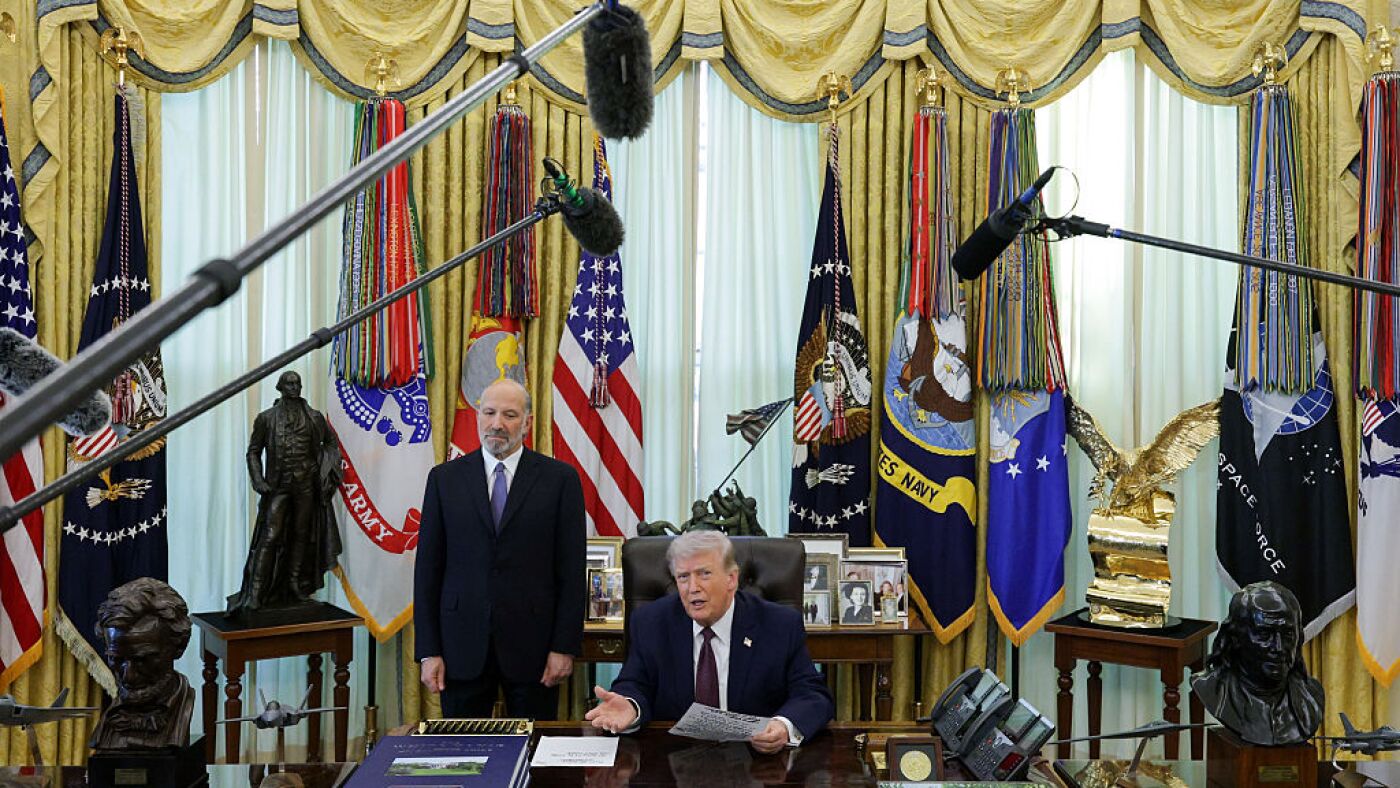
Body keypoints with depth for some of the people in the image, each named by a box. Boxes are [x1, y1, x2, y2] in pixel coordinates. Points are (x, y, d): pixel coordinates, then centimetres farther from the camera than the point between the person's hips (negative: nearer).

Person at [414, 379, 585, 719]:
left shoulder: (559, 478, 1)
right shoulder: (445, 478, 6)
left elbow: (571, 570, 0)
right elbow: (428, 567, 5)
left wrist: (565, 647, -5)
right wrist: (429, 651, -1)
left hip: (532, 645, -1)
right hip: (463, 644, 1)